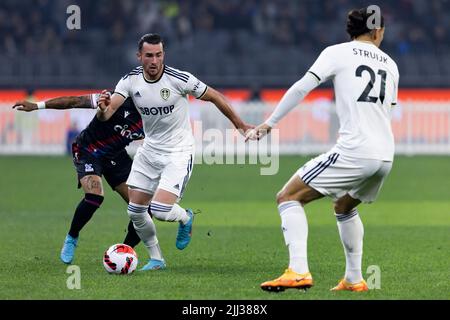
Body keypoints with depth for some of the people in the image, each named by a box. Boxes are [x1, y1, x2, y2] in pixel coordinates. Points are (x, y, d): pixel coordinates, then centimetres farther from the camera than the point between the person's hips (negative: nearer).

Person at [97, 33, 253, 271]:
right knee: (135, 212, 4)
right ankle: (155, 258, 25)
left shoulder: (179, 79, -19)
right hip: (149, 150, 5)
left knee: (160, 210, -19)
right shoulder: (130, 81, -8)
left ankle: (185, 218, 17)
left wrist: (239, 124, 2)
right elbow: (106, 114, -18)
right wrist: (103, 110, -43)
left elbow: (214, 97, -5)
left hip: (178, 153, -5)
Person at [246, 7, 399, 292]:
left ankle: (298, 271, -18)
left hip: (354, 151, -6)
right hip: (386, 155, 6)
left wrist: (269, 124, 1)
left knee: (288, 197, -1)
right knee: (344, 207, 32)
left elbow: (301, 88, -5)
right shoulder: (390, 64, 19)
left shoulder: (337, 53, 3)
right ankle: (354, 279, 28)